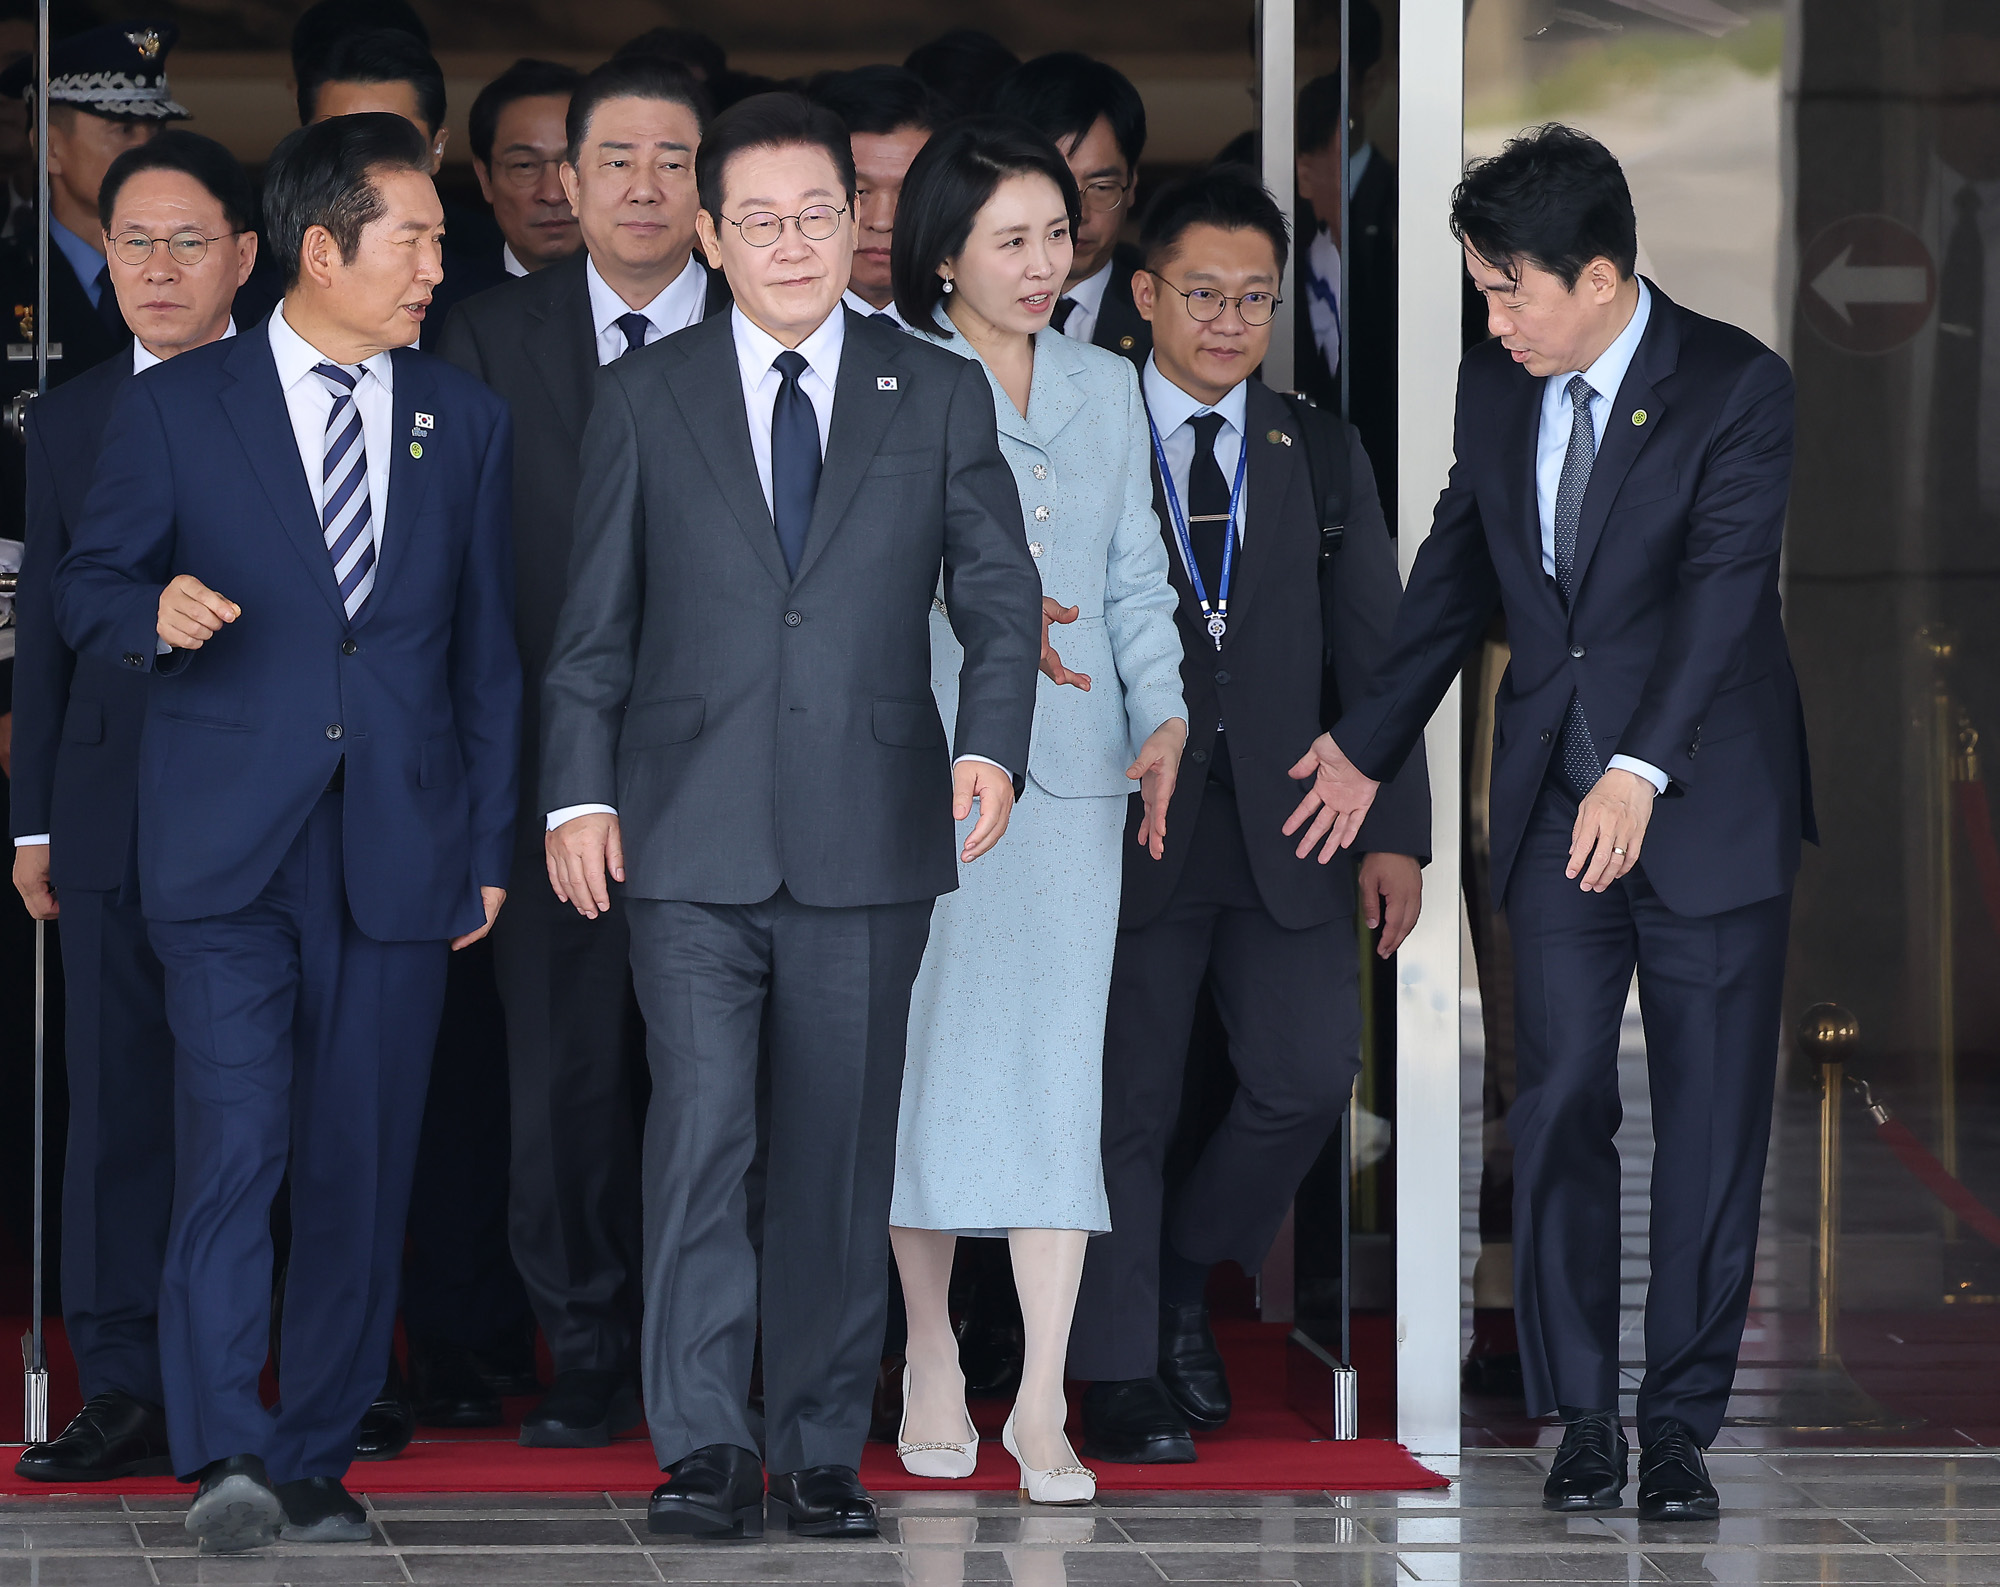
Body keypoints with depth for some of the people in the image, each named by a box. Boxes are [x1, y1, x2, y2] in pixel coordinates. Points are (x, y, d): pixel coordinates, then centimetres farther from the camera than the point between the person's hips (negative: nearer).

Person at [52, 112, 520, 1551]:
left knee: (362, 1173, 3)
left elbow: (489, 647, 14)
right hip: (227, 843, -3)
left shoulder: (466, 422, 13)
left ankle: (315, 1462, 11)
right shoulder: (175, 409, 4)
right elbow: (88, 590, 8)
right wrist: (157, 613, -16)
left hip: (400, 852, 3)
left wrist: (490, 845, 11)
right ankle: (223, 1457, -17)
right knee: (235, 1147, -14)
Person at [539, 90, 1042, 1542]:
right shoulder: (644, 399, 8)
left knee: (840, 1152, 4)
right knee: (702, 1128, -11)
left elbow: (1000, 597, 4)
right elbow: (594, 623, 9)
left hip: (866, 837, 1)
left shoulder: (941, 397, 8)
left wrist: (991, 742, -13)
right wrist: (580, 793, -2)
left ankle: (822, 1452, 11)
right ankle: (704, 1449, -8)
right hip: (694, 840, -1)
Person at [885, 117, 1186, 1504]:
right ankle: (933, 1360, 19)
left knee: (1057, 1061, -4)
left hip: (1072, 770, 3)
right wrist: (980, 621, -25)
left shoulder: (1108, 390, 12)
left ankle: (1042, 1405, -5)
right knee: (929, 1048, 3)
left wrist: (1162, 715, -2)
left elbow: (1138, 574, 12)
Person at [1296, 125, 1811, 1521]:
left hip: (1706, 807, -4)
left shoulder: (1737, 388, -12)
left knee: (1710, 1126, 0)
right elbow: (1458, 572, 17)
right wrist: (1369, 747, 20)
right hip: (1552, 804, 4)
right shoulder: (1496, 386, 6)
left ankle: (1683, 1422, 8)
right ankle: (1582, 1417, 8)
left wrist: (1643, 771, -31)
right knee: (1559, 1105, 1)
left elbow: (1721, 587, -21)